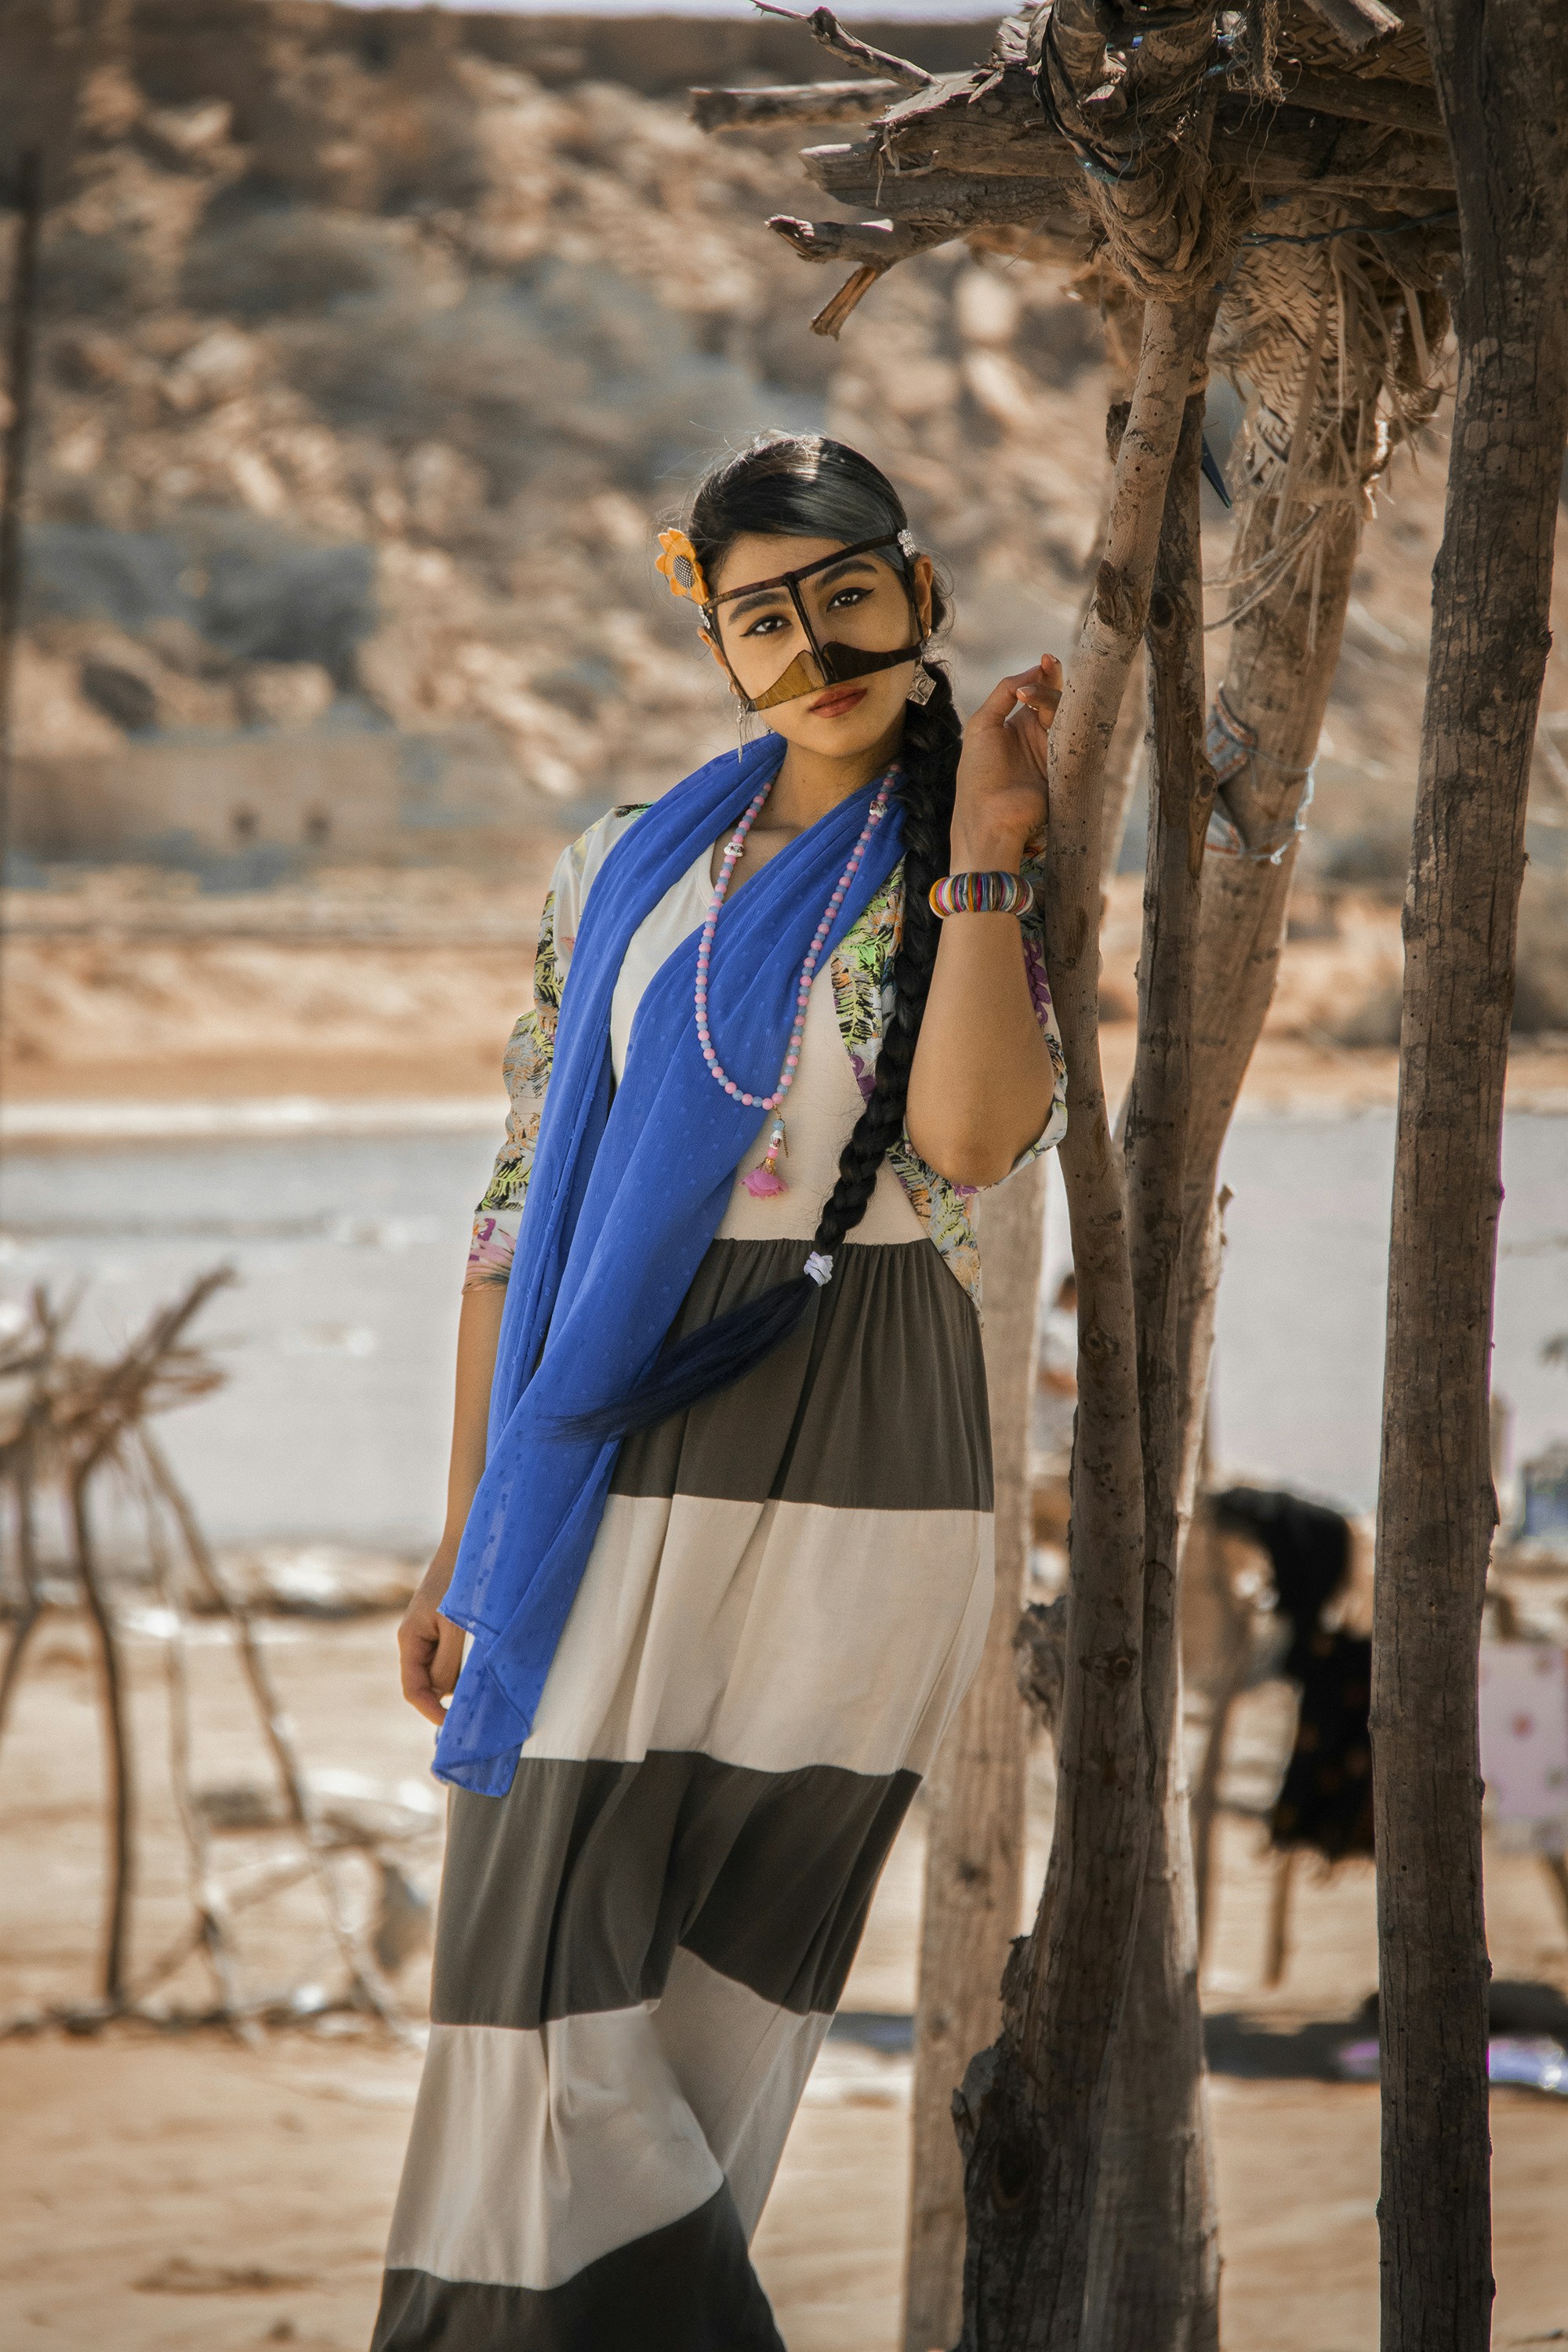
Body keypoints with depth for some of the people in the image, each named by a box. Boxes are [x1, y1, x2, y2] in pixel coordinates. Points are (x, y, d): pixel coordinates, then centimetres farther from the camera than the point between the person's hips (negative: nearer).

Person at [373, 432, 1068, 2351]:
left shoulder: (972, 892, 3)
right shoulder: (628, 877, 10)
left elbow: (975, 1139, -18)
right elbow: (520, 1203, 12)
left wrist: (982, 845, -13)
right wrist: (467, 1532, 9)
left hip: (848, 1474, -2)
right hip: (615, 1459, 3)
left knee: (722, 2008, 3)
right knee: (544, 1981, -4)